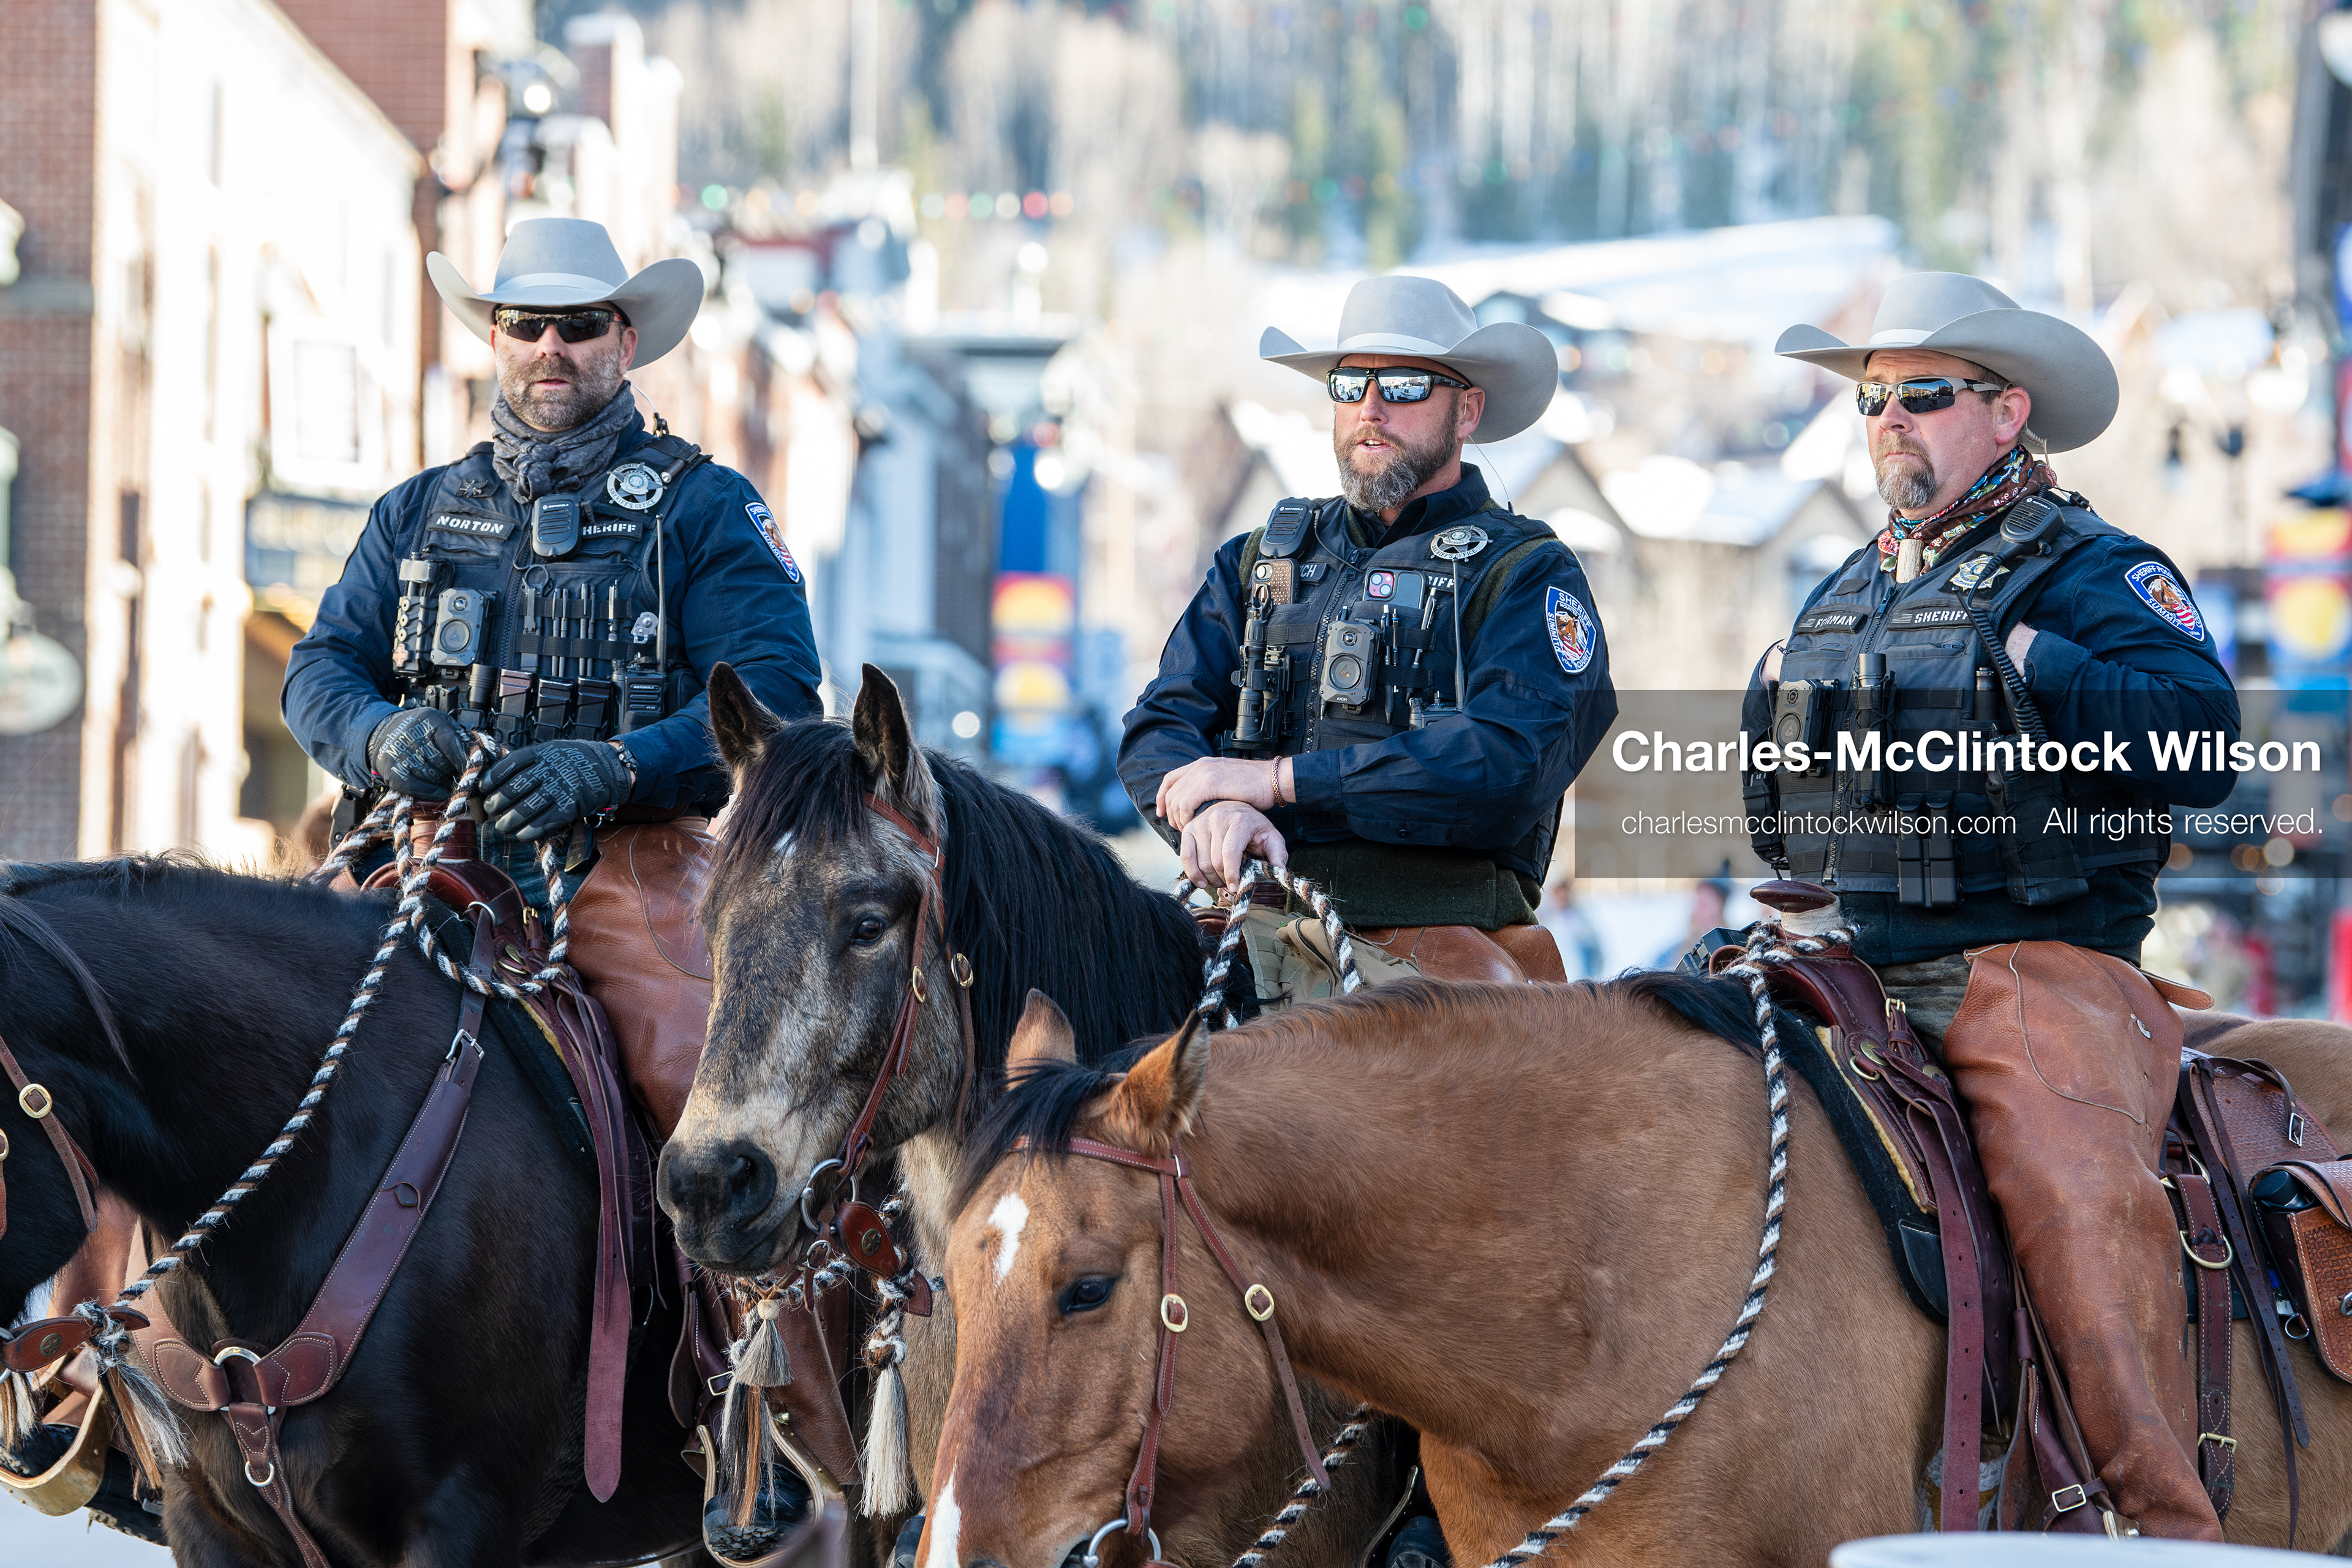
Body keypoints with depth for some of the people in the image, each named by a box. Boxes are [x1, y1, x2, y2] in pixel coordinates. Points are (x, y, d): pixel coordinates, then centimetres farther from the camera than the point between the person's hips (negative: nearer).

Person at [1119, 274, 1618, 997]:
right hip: (1257, 932, 4)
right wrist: (1215, 808, -14)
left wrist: (1278, 778, -12)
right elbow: (1160, 727, 12)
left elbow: (1512, 761, -9)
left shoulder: (1526, 574, 8)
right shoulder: (1258, 560, 23)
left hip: (1440, 942, -4)